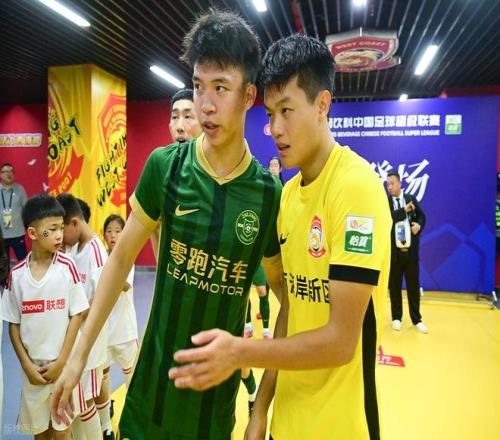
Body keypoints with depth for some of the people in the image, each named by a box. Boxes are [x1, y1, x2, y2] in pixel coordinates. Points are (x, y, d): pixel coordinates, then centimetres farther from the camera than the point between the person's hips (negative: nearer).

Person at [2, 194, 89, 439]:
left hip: (63, 364, -2)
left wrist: (61, 361, -8)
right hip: (33, 367, 2)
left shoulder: (67, 267, -11)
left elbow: (77, 316, -7)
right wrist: (27, 365, -4)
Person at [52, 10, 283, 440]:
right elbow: (122, 257, -2)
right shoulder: (165, 165, -11)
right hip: (153, 376, 1)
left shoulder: (269, 193, -12)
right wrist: (80, 353, -1)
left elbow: (280, 284, 0)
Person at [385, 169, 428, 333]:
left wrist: (419, 225, -8)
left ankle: (417, 319, 22)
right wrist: (404, 211, -18)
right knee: (394, 286, 9)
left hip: (411, 250, 2)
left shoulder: (411, 199, 6)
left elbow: (421, 216, 12)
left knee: (413, 285, 9)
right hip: (393, 251, -1)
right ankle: (396, 317, 23)